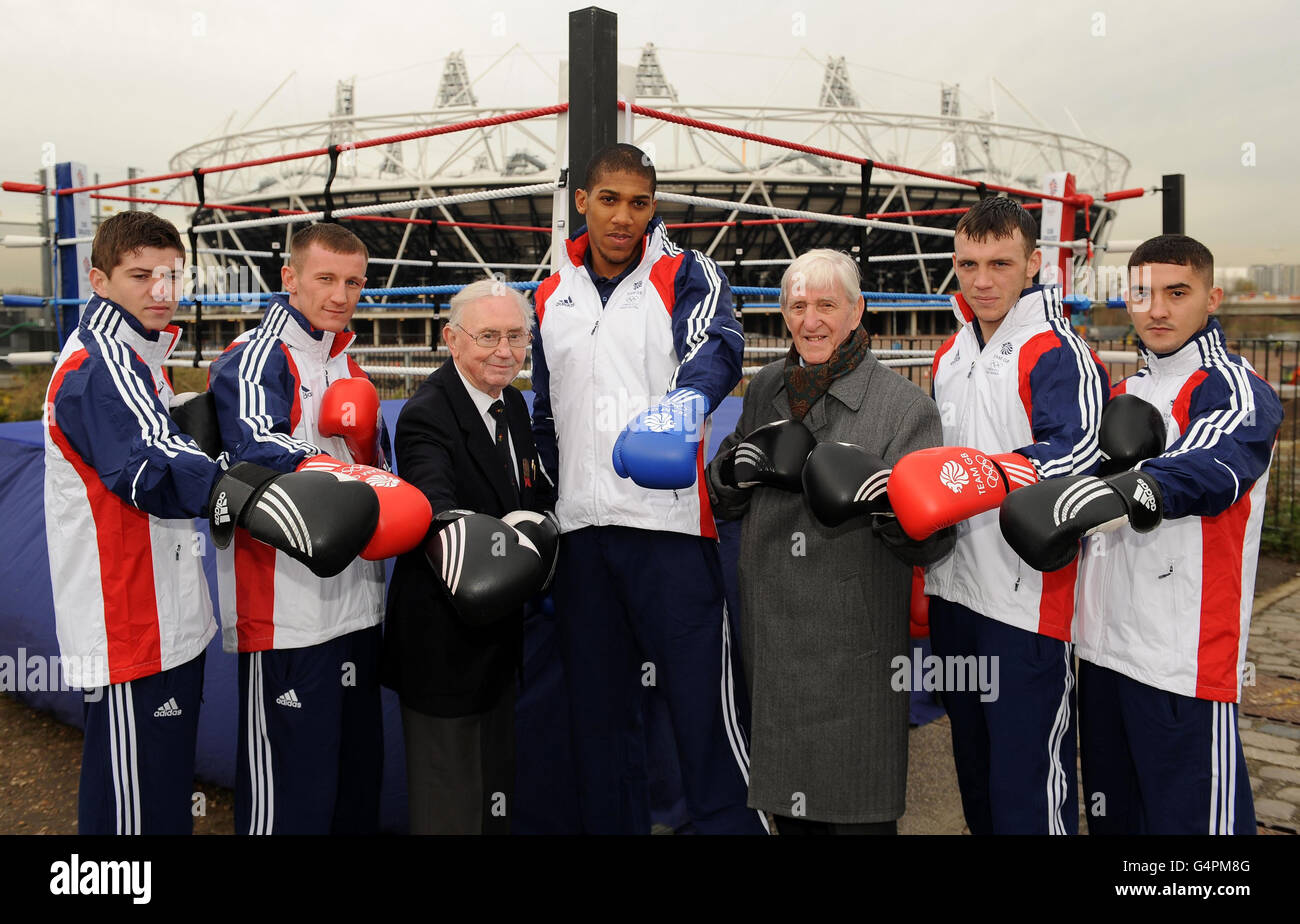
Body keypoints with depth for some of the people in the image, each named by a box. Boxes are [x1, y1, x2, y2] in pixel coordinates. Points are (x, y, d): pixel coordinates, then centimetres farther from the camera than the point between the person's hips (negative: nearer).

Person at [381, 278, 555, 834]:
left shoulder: (513, 402, 6)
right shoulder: (427, 416, -21)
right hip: (443, 637, -8)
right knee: (449, 806, 5)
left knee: (497, 790, 24)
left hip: (498, 636, 8)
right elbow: (434, 504, -40)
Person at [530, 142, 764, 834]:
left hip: (670, 520, -4)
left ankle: (730, 821, 8)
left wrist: (686, 399, -42)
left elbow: (716, 345, -20)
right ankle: (611, 823, 28)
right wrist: (548, 500, 16)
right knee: (598, 706, 14)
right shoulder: (551, 298, 15)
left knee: (702, 699, -6)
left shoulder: (685, 275, 1)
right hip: (580, 528, 5)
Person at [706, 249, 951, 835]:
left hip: (854, 649, -4)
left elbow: (931, 539, -12)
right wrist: (734, 468, -5)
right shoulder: (765, 390, 9)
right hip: (769, 640, 5)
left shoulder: (906, 406, -7)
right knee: (783, 805, 17)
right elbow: (725, 502, 18)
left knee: (857, 812, 4)